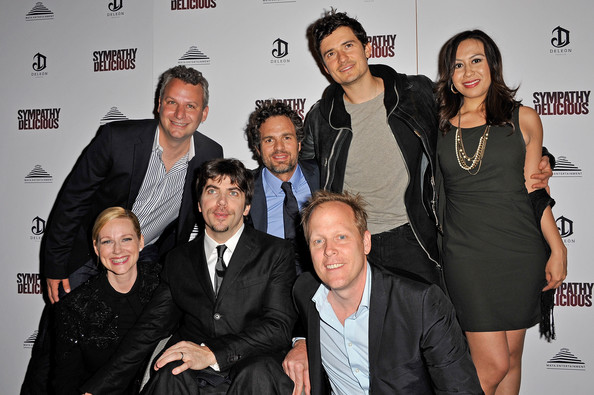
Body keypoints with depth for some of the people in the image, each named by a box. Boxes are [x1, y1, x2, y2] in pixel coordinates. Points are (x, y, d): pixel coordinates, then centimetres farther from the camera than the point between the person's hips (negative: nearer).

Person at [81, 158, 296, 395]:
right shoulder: (178, 260, 14)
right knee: (170, 375, -31)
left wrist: (212, 353, -19)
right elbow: (150, 328, 10)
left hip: (252, 375, -1)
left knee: (258, 370, -34)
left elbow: (278, 327, -6)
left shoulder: (276, 253, 4)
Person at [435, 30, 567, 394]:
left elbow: (533, 190, 7)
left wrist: (557, 248, 3)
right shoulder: (437, 125, 4)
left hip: (521, 252, 2)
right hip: (466, 254, -1)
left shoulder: (523, 119, 5)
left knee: (511, 357, 11)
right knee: (493, 363, -4)